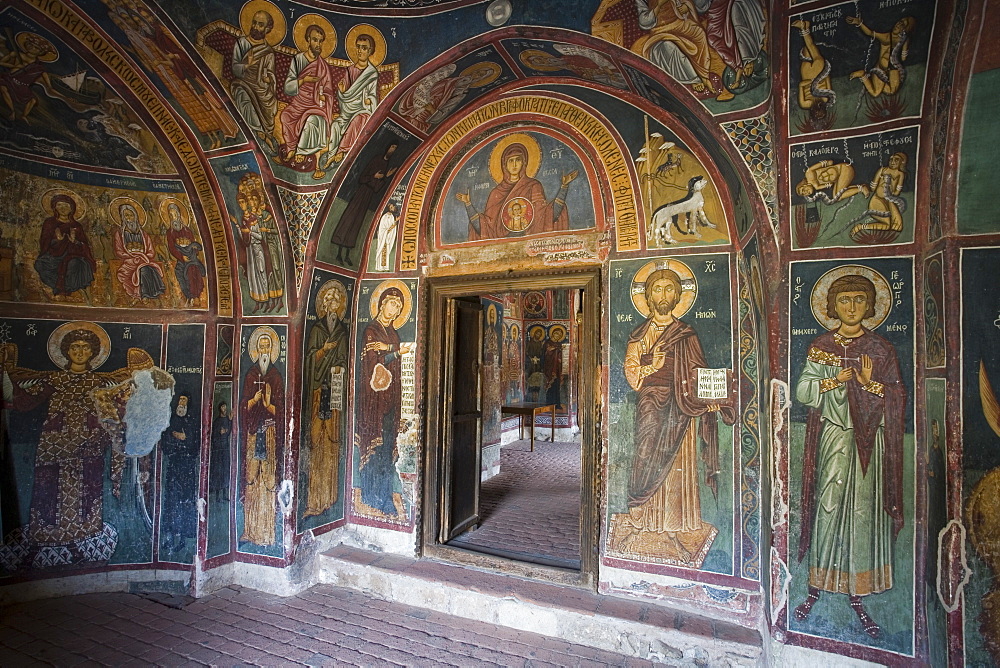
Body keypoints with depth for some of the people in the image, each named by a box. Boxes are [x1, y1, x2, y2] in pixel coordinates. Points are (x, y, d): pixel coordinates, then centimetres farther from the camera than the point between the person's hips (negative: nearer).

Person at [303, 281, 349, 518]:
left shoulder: (342, 331, 13)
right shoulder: (316, 329, 6)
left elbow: (344, 358, 12)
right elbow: (310, 357, -1)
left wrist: (340, 368, -6)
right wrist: (324, 349, -18)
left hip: (336, 387, 3)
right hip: (319, 386, -2)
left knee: (333, 436, 2)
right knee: (317, 434, -6)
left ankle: (329, 494, 10)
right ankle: (315, 497, -2)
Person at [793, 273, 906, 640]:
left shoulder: (881, 348, 5)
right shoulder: (820, 346, 4)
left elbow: (898, 397, 3)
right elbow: (801, 391, -1)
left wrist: (870, 384, -14)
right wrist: (835, 380, -14)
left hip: (868, 440, 1)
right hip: (832, 437, -1)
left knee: (864, 511, 3)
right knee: (827, 506, 1)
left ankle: (857, 597, 16)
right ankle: (816, 588, 14)